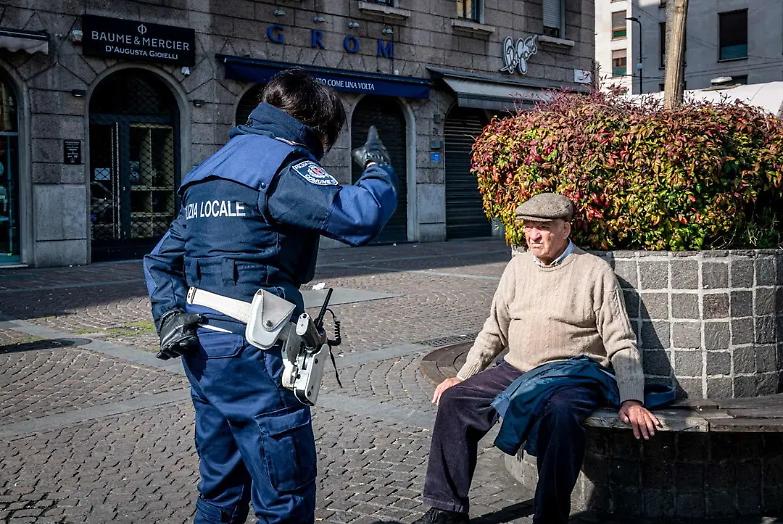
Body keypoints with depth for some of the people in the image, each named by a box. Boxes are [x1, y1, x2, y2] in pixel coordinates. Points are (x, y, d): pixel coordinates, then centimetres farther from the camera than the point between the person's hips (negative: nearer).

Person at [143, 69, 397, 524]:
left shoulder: (215, 167, 19)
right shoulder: (281, 162, -10)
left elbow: (162, 259, 19)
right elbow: (360, 217, -23)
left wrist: (170, 315, 6)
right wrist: (379, 168, -3)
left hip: (204, 349, 10)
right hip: (251, 352, -9)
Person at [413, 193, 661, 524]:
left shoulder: (595, 272, -2)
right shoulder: (518, 266, 13)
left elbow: (621, 344, -4)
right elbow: (495, 331, 19)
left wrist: (631, 400, -16)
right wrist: (462, 376, 11)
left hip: (572, 374, -5)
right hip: (515, 370, 6)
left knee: (560, 413, -37)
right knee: (454, 400, -11)